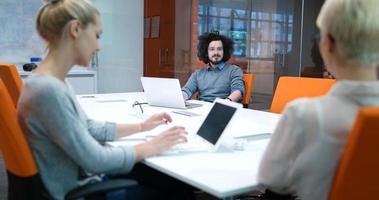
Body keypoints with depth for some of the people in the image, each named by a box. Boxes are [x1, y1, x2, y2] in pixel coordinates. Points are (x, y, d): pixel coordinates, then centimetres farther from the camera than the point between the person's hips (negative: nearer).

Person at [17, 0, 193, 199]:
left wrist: (141, 126, 11)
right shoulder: (47, 89, -29)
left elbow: (88, 128, 12)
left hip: (86, 175, 9)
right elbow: (94, 159, -24)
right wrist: (151, 147, -14)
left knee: (173, 179, 11)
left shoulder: (54, 82, 2)